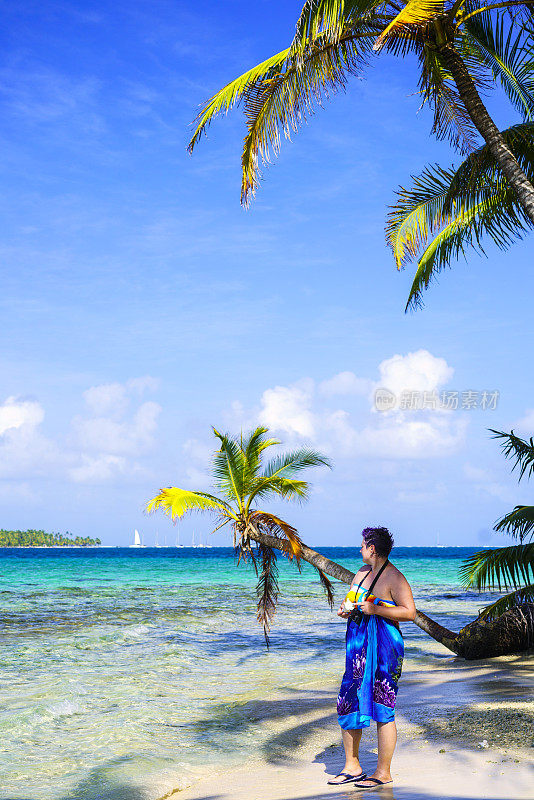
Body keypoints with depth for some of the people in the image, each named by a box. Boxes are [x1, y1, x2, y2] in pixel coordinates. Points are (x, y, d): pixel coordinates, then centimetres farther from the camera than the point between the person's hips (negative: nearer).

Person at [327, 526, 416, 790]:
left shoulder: (394, 578, -11)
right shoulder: (362, 572, 15)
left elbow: (410, 612, -18)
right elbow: (353, 600, 27)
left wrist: (374, 609, -21)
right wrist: (345, 610, 4)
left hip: (382, 649, -9)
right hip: (359, 648, 9)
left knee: (382, 710, -3)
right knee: (347, 705, 8)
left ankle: (383, 773, 6)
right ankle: (352, 767, 18)